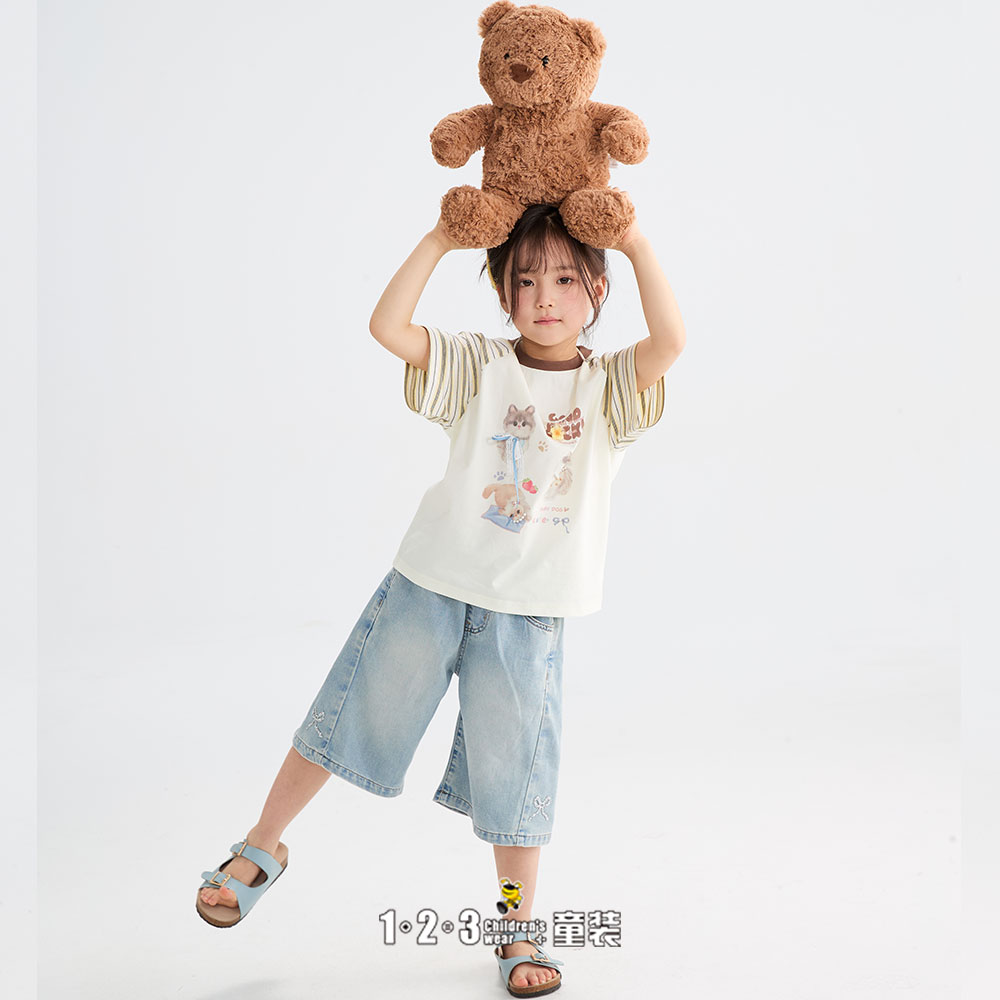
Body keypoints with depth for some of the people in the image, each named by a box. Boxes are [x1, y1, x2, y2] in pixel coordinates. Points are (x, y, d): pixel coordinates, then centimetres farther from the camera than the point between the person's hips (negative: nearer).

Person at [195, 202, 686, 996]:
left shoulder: (608, 384, -3)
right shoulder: (479, 366, -3)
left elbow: (669, 341, -23)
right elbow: (388, 327, -15)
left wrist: (636, 244, -21)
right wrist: (441, 239, -15)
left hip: (528, 611, 0)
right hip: (431, 582, 1)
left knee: (511, 766, 9)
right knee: (355, 714, 12)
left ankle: (518, 929, 27)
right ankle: (264, 846, 34)